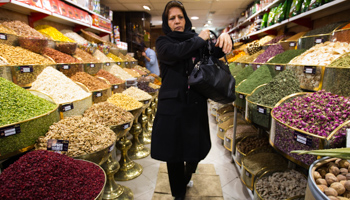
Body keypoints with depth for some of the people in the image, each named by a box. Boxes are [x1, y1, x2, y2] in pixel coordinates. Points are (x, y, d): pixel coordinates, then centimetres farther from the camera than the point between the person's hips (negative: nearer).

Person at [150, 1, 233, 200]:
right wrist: (199, 39, -9)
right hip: (172, 106, -2)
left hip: (196, 105, 2)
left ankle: (187, 174, 47)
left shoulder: (198, 41, 10)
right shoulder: (163, 42, 3)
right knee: (173, 151, 6)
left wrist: (225, 37, -22)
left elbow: (217, 52, -1)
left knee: (196, 149, 11)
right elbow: (174, 52, -19)